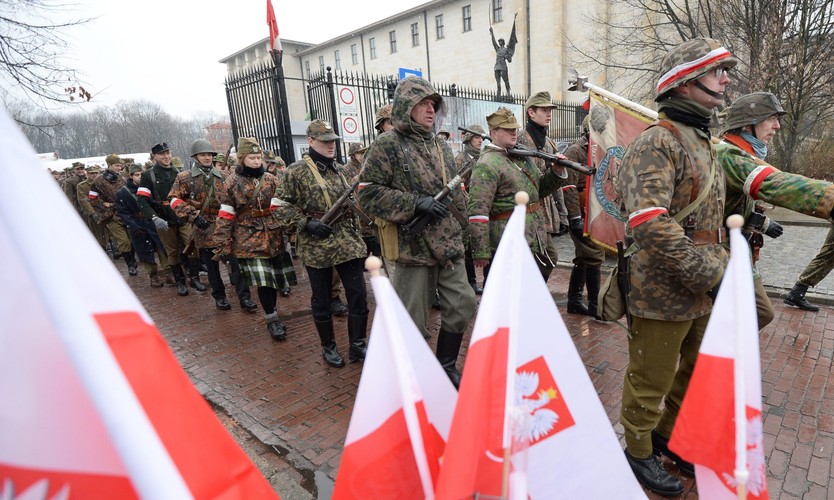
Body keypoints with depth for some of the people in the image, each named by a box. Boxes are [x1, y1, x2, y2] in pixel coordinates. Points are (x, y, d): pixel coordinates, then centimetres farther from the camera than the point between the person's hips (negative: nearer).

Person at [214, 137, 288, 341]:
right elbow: (225, 217, -2)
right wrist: (223, 246, -4)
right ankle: (272, 320, 10)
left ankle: (273, 316, 33)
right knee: (263, 281, -8)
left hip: (273, 237, 3)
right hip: (249, 239, -3)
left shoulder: (271, 180, 7)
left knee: (273, 279, 11)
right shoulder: (231, 183, -1)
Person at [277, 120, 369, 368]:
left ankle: (357, 346, 18)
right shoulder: (297, 170, -5)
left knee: (358, 294, 3)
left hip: (348, 242, 5)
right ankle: (328, 347, 27)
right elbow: (283, 205, -5)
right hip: (317, 245, -5)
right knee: (321, 300, 8)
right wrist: (306, 224, -17)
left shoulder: (338, 168, 13)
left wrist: (357, 235, 18)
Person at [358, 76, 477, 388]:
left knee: (462, 306, 10)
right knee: (413, 320, 4)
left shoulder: (441, 146, 14)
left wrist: (459, 231, 20)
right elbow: (368, 194, -14)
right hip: (413, 247, -6)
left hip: (449, 246, 7)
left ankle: (446, 366, 32)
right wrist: (415, 203, -22)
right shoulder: (387, 146, -6)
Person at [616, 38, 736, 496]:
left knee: (690, 378, 24)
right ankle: (638, 451, 32)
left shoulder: (703, 142, 13)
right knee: (650, 383, 9)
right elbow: (649, 224, -31)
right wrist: (712, 272, -23)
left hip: (700, 294, 9)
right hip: (663, 295, -9)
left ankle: (668, 436, 46)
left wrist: (720, 262, 12)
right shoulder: (657, 142, -18)